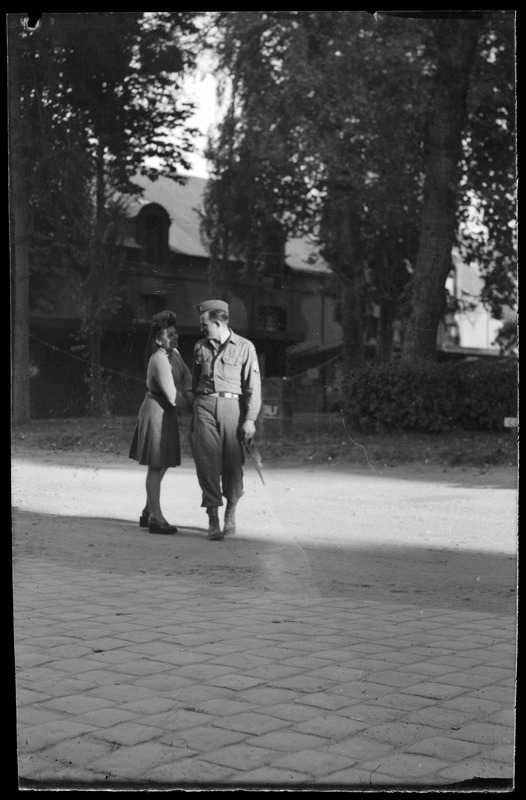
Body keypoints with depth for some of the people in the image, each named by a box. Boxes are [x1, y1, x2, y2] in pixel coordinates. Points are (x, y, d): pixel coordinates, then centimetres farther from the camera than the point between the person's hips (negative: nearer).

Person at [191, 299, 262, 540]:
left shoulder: (244, 347, 1)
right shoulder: (200, 347, 13)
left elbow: (253, 386, -1)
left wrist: (250, 419, -8)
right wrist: (193, 416, 17)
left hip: (232, 406, -2)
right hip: (205, 406, 2)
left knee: (232, 463, 1)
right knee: (207, 462, -6)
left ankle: (231, 513, 23)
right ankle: (213, 519, -2)